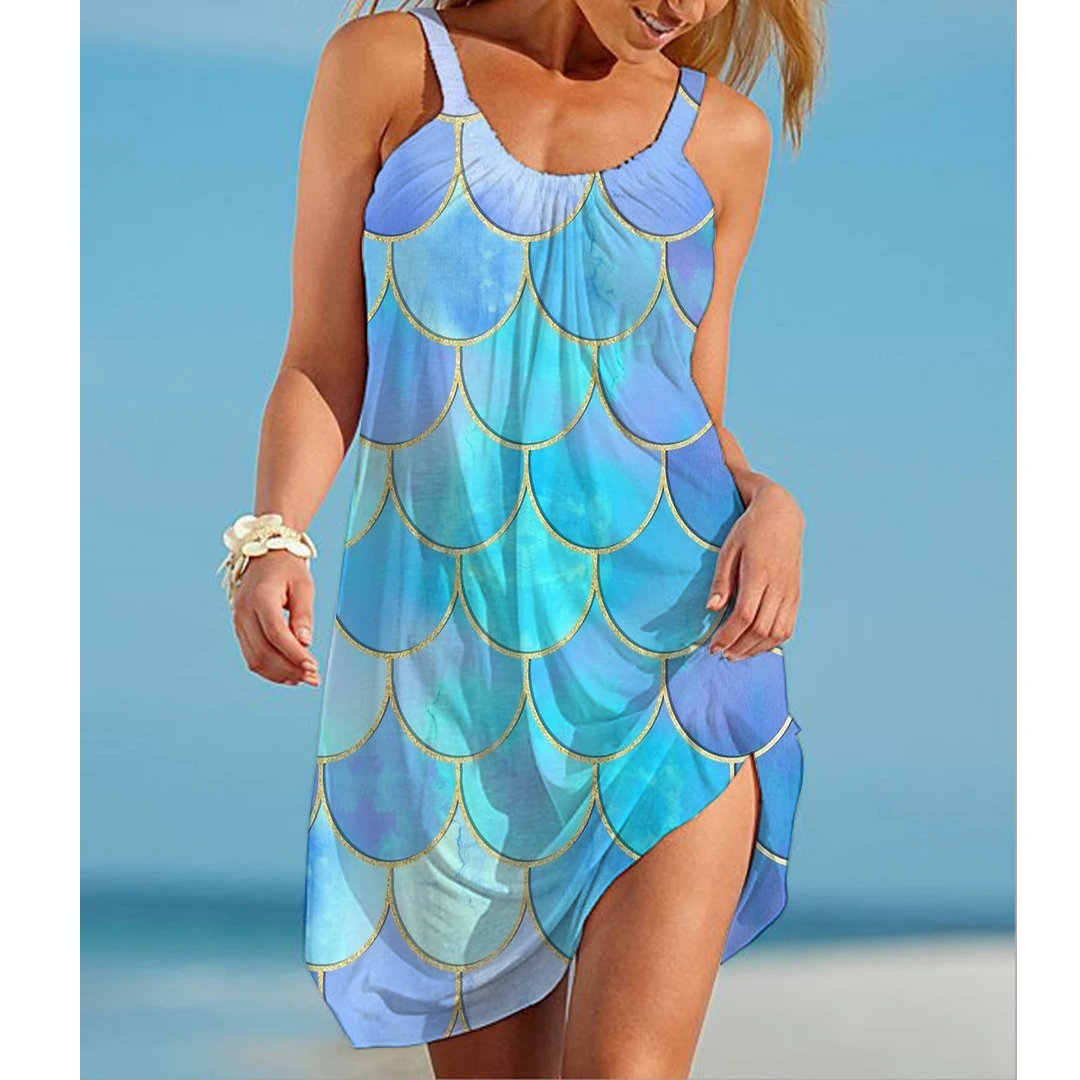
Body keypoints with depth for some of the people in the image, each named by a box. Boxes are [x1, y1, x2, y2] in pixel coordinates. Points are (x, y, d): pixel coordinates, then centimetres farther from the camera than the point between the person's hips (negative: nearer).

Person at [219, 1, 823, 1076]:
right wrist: (273, 538, -12)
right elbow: (323, 369, 5)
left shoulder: (720, 134, 10)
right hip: (440, 654, 0)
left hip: (670, 646, 0)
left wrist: (768, 505, -5)